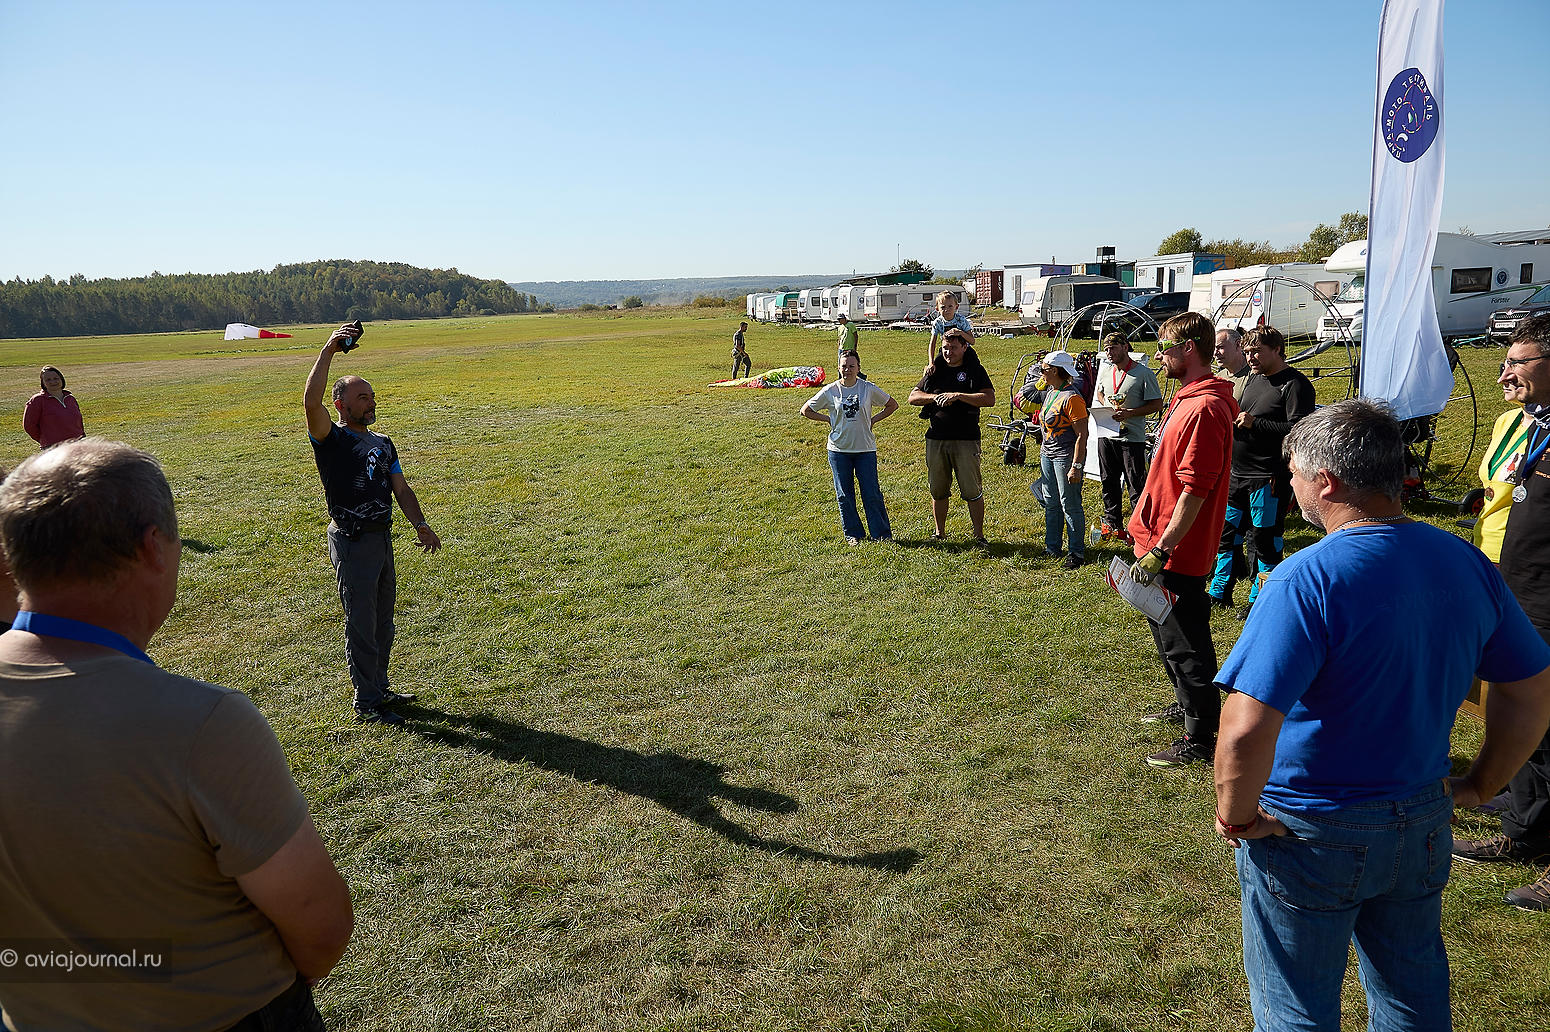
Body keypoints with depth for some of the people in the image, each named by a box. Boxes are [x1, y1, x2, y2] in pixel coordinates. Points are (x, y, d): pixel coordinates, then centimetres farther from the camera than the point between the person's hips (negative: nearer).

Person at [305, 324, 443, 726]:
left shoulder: (383, 443, 14)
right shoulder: (331, 440, -7)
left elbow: (401, 488, 15)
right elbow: (311, 402, -26)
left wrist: (420, 525, 0)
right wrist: (328, 352, -29)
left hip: (383, 539, 7)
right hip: (352, 542, -7)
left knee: (383, 622, 17)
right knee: (361, 625, 0)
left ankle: (379, 689, 31)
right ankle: (366, 704, 9)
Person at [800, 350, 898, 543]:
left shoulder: (868, 388, -1)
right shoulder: (830, 391, -1)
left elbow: (892, 405, 11)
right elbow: (806, 409, 8)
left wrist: (873, 420, 2)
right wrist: (828, 419, 0)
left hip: (865, 449, -1)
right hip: (839, 450, 1)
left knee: (872, 493, -2)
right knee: (844, 495, 6)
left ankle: (882, 533, 9)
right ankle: (852, 534, 19)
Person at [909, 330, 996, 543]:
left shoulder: (975, 370, 2)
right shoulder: (935, 370, 13)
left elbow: (989, 399, -11)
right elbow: (913, 397, 11)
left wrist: (958, 395, -18)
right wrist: (935, 397, -8)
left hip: (966, 439, -4)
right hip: (936, 439, 4)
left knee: (972, 491, -2)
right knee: (937, 489, 11)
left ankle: (979, 535, 7)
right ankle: (939, 532, 24)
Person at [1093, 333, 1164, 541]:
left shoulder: (1143, 373, -10)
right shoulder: (1105, 369, 9)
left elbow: (1157, 404, -9)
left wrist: (1130, 413, -21)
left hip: (1132, 438, -6)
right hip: (1106, 436, 6)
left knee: (1136, 486, 0)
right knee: (1108, 482, 15)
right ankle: (1113, 524, 29)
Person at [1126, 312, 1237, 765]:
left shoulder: (1204, 408, -22)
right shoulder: (1186, 398, 12)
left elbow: (1195, 490, -25)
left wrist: (1161, 549, -25)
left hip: (1178, 551, -11)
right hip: (1162, 541, 11)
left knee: (1184, 642, 0)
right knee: (1167, 630, 24)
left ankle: (1200, 739, 13)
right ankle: (1188, 705, 42)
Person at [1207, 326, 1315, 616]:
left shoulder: (1295, 384, -11)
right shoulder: (1252, 378, 15)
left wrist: (1254, 423, -22)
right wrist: (1231, 420, 3)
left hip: (1269, 477, -8)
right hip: (1237, 472, 9)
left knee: (1264, 539, 1)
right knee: (1227, 530, 14)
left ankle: (1260, 599, 14)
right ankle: (1219, 592, 26)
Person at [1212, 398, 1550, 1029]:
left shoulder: (1307, 579, -27)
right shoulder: (1466, 564, -5)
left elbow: (1247, 729, -35)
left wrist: (1236, 815, -18)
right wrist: (1479, 786, 16)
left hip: (1310, 835, -6)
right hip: (1423, 826, 7)